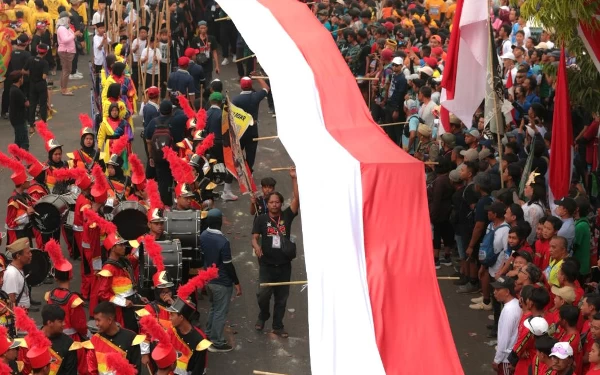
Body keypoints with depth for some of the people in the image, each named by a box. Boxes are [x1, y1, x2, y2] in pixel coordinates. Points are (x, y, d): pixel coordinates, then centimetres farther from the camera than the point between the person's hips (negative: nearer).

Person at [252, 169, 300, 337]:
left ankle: (278, 326, 22)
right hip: (267, 264, -2)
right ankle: (263, 316, 16)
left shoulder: (286, 216, 1)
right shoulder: (261, 219, -1)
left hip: (284, 265, 2)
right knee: (263, 293, -13)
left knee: (282, 297, 9)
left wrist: (294, 179, -15)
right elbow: (254, 237, -5)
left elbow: (297, 199, -8)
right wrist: (256, 246, -28)